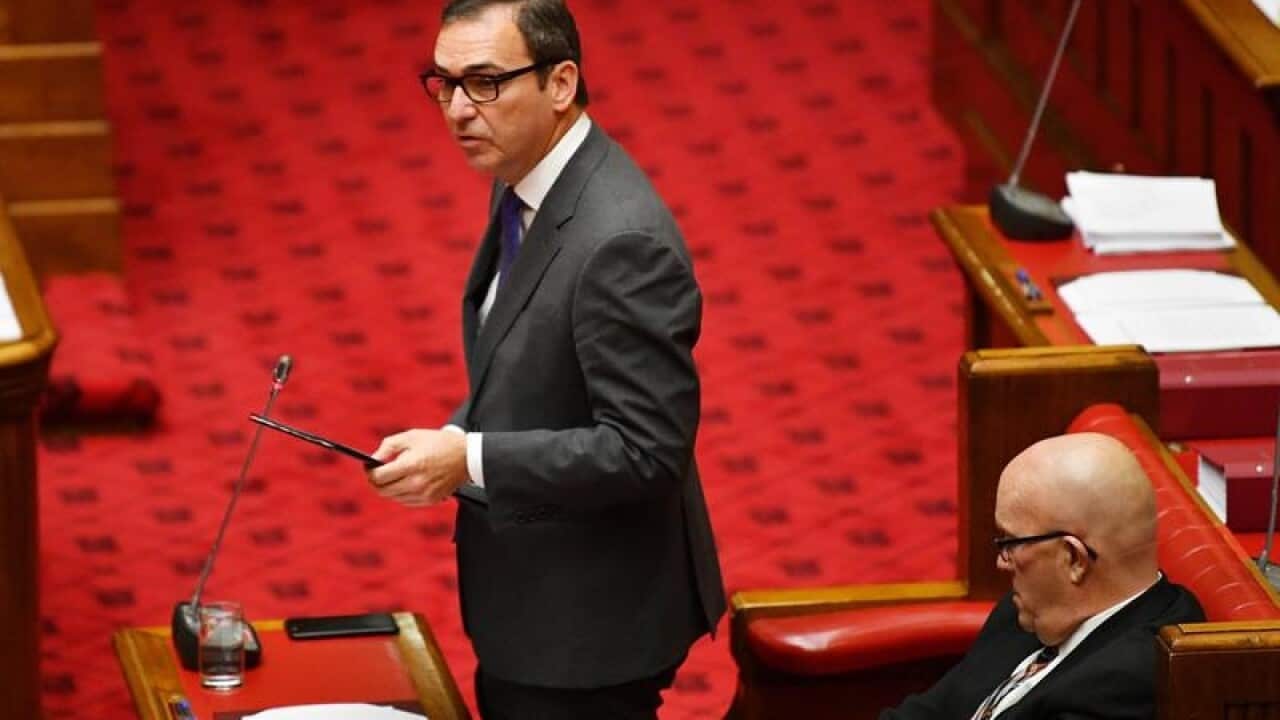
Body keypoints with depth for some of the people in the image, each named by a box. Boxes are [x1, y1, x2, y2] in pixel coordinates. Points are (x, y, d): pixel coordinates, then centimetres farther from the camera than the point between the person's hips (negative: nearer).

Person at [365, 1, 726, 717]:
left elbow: (645, 448, -27)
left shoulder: (622, 241, -26)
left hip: (587, 630, -9)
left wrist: (471, 461, -25)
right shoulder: (526, 186, 4)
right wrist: (452, 440, 0)